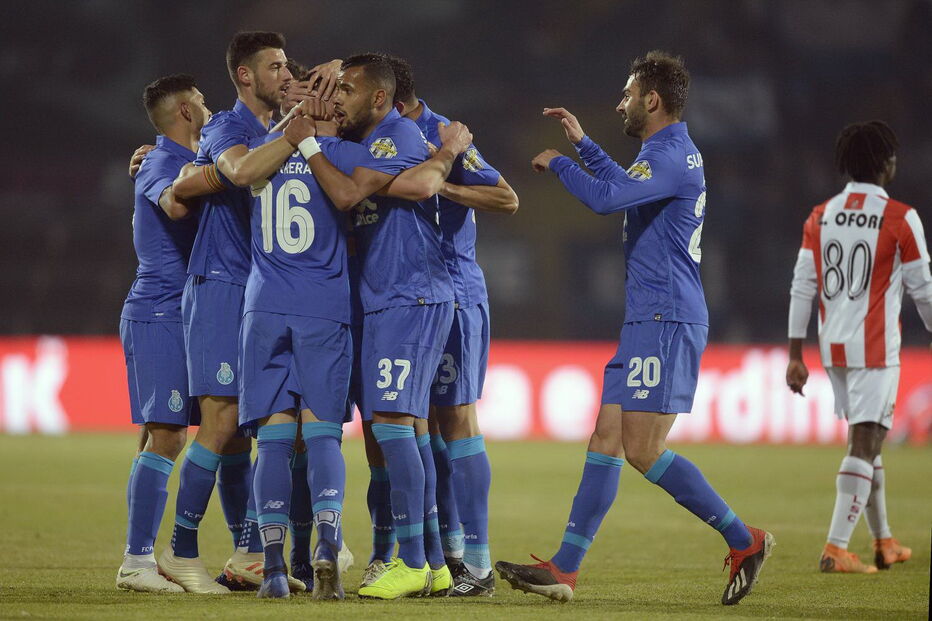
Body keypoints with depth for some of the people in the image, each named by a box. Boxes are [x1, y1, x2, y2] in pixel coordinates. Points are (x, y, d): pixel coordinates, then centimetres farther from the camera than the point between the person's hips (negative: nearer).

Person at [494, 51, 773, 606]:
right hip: (648, 322, 10)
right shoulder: (671, 154, 19)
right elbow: (624, 189, 41)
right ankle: (564, 570, 3)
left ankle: (744, 540, -1)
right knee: (606, 438, 5)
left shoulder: (672, 155, -14)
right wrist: (582, 143, 43)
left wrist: (558, 163, -10)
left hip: (667, 321, -10)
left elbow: (606, 197, -27)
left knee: (643, 449, -11)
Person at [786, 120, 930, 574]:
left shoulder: (820, 217, 5)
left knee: (865, 441, 18)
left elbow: (801, 288, 4)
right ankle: (836, 549, -14)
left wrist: (795, 356, 7)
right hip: (875, 349, -6)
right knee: (864, 446, -5)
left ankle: (884, 543, 28)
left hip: (834, 349, 6)